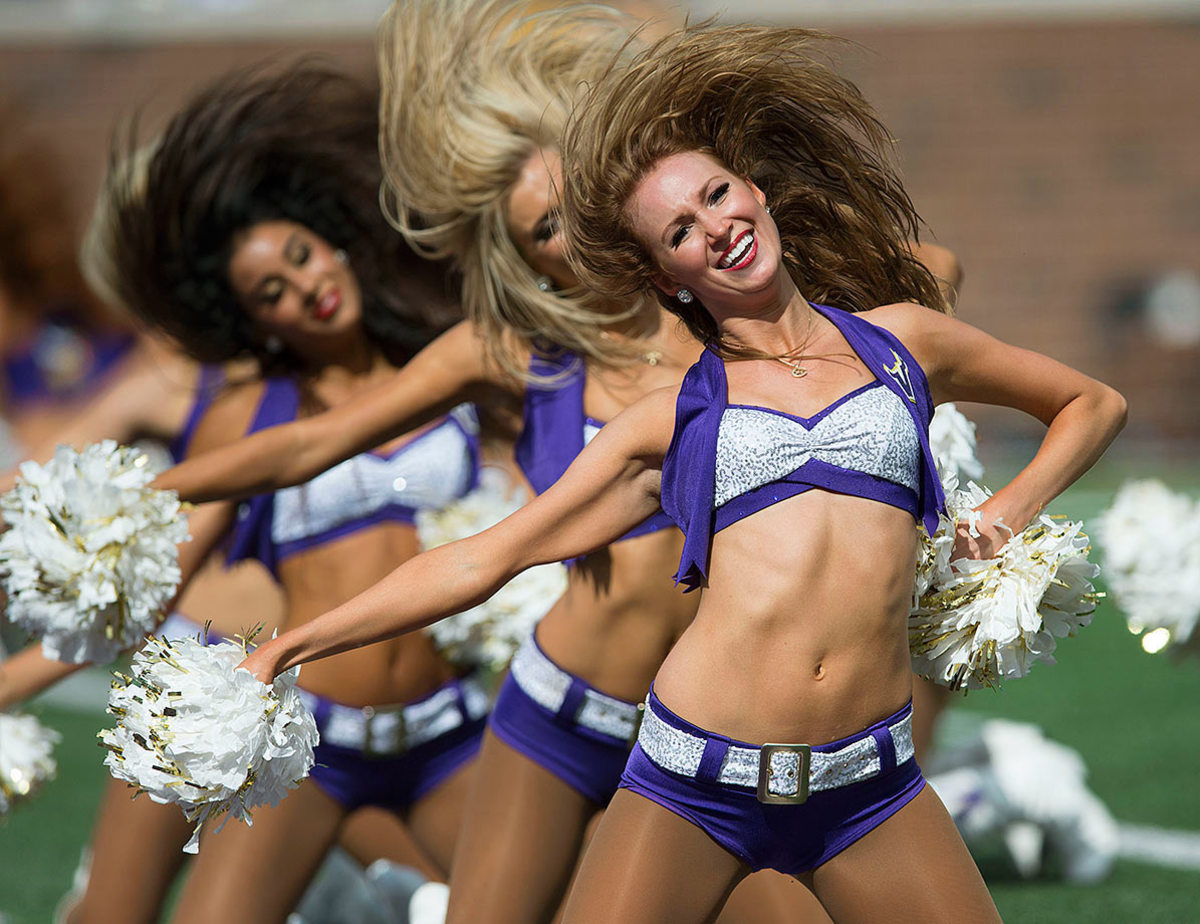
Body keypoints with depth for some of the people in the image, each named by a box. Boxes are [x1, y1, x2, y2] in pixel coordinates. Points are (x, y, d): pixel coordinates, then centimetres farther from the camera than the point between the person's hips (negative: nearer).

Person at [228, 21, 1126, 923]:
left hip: (869, 788, 1)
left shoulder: (900, 341, 13)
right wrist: (284, 650, 4)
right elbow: (477, 561, 9)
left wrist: (1009, 511, 10)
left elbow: (1095, 404, 27)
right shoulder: (673, 419, 9)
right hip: (694, 779, -1)